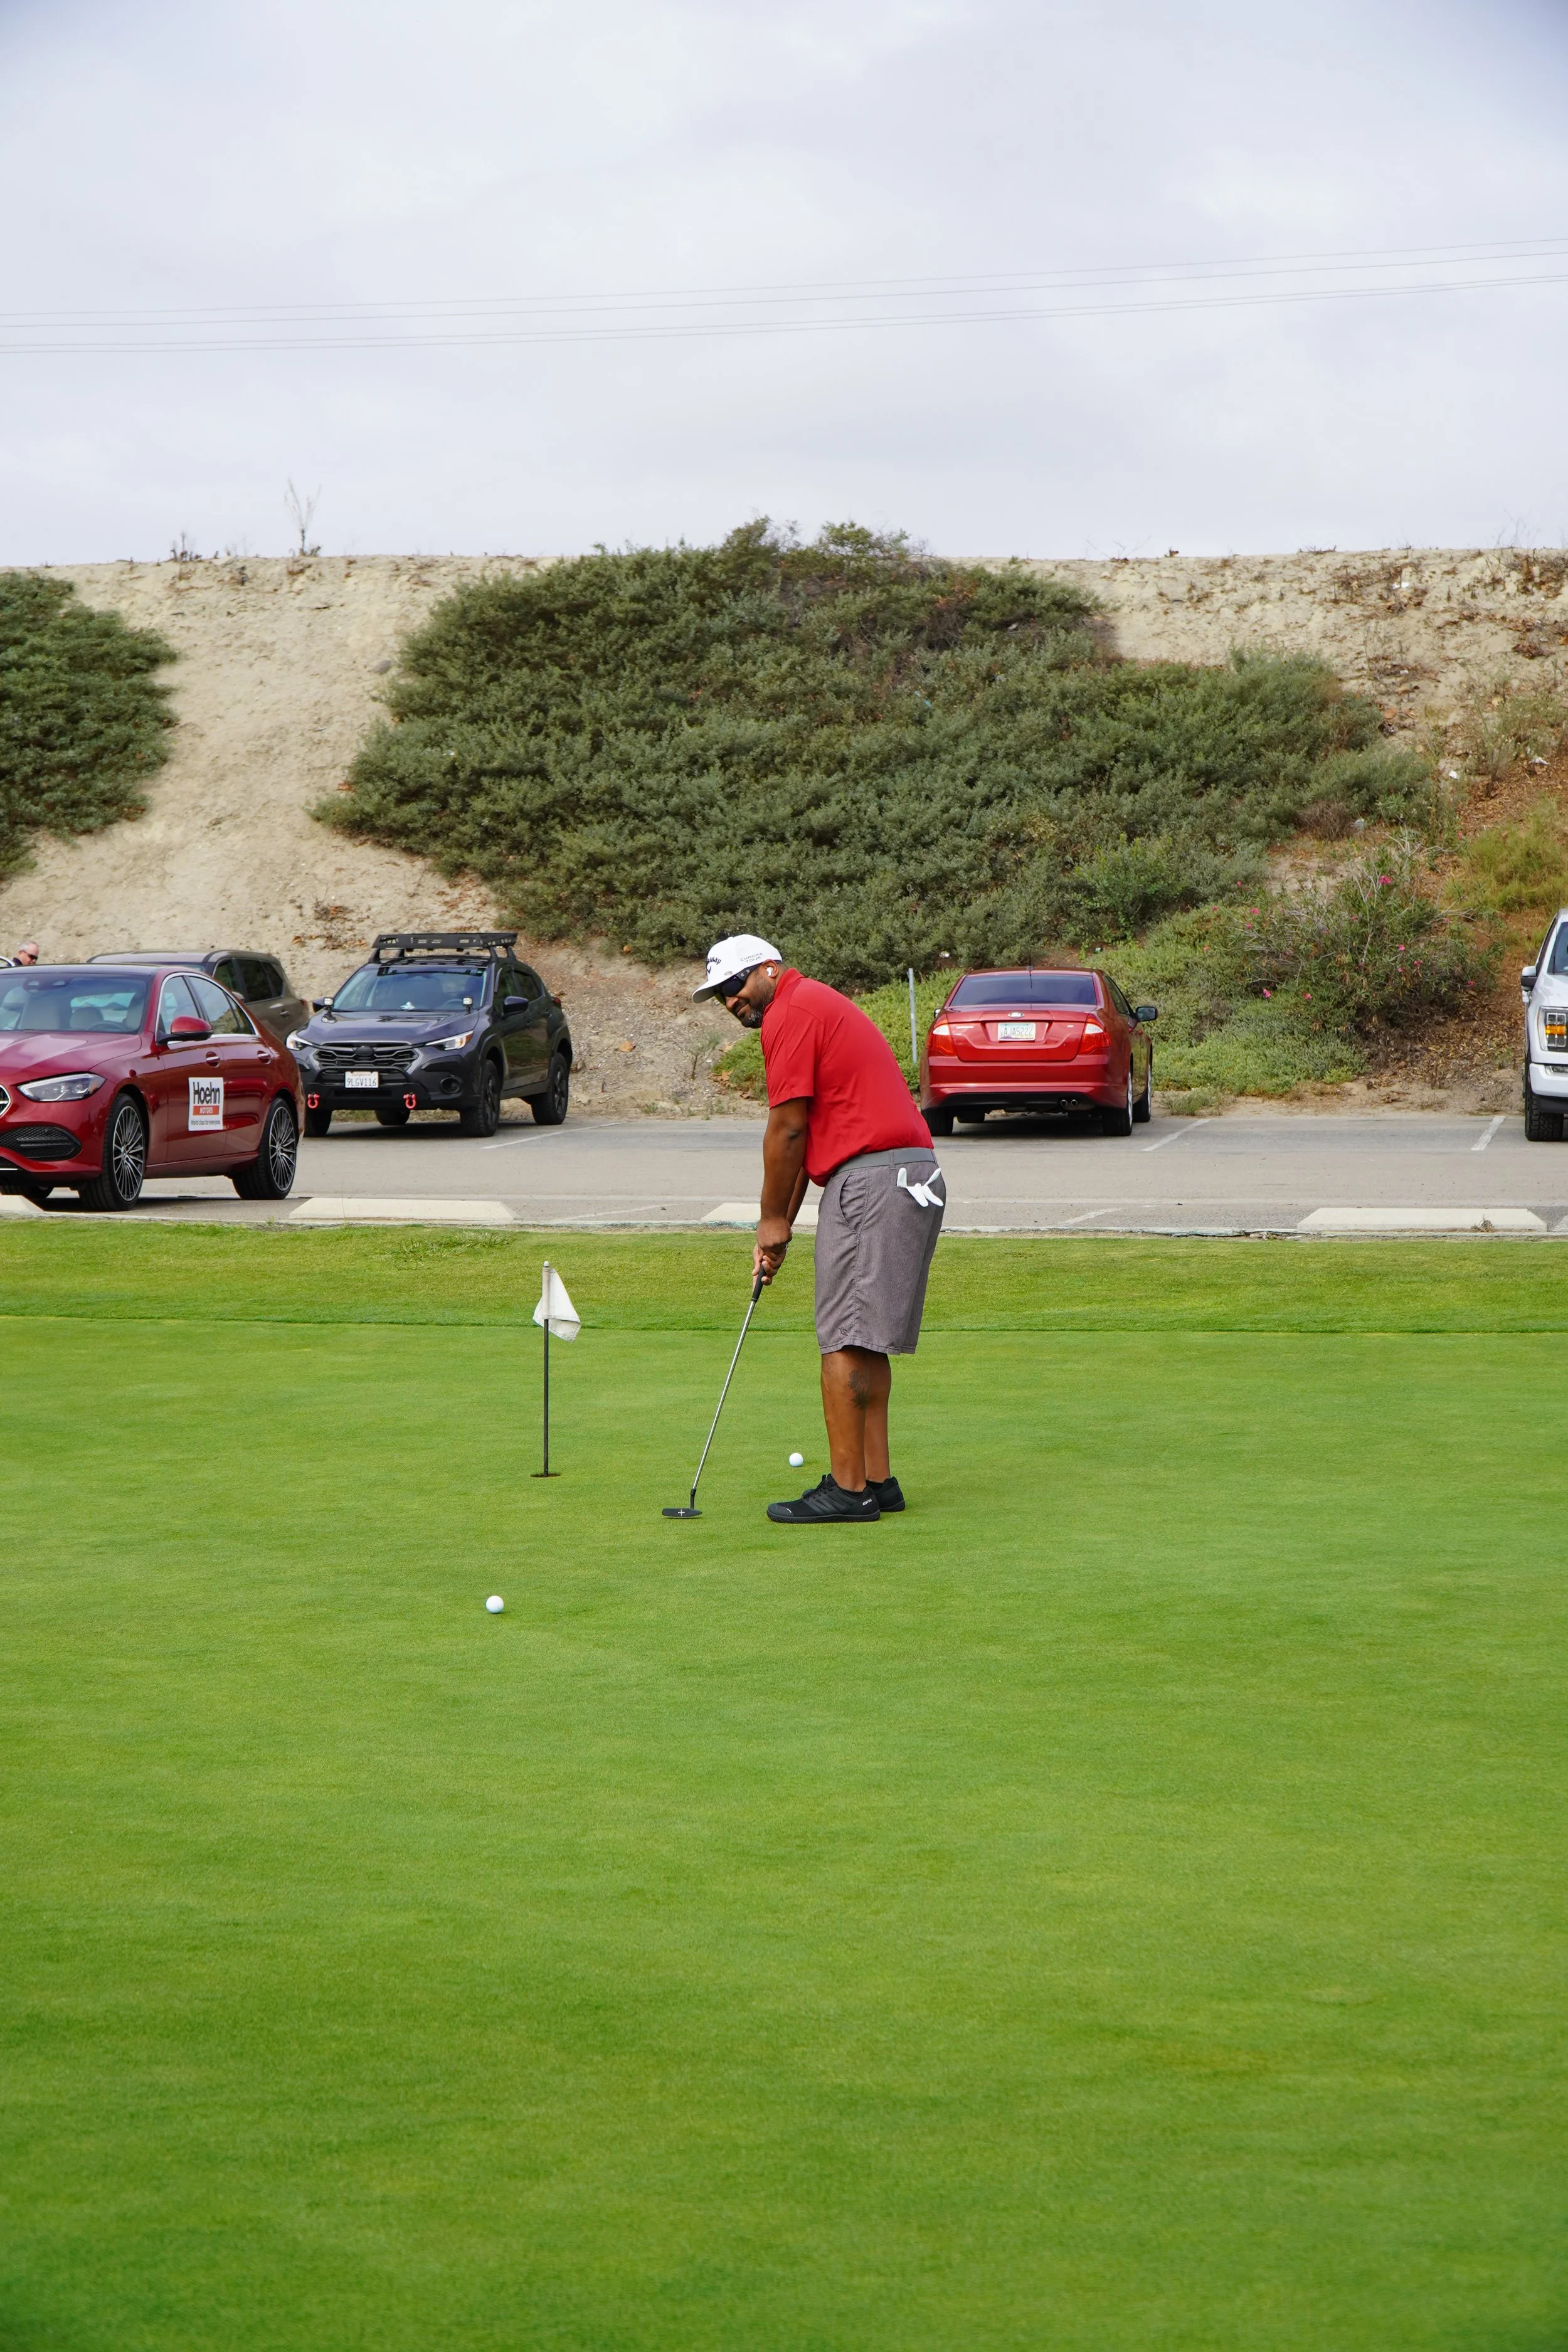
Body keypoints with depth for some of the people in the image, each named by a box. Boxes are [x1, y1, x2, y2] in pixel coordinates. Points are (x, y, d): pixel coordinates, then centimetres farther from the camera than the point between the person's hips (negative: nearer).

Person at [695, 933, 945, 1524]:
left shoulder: (791, 1013, -8)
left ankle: (847, 1489, -8)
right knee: (866, 1341, 14)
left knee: (846, 1341, -8)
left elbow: (788, 1129, -9)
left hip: (871, 1181, -10)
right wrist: (781, 1224, 20)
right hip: (913, 1177, 10)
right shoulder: (820, 1004, 24)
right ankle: (876, 1480, 15)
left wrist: (774, 1220, 2)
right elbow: (807, 1135, 24)